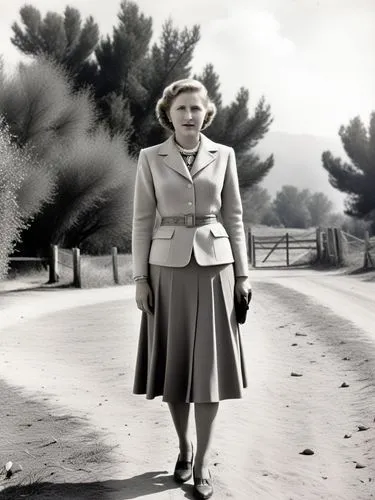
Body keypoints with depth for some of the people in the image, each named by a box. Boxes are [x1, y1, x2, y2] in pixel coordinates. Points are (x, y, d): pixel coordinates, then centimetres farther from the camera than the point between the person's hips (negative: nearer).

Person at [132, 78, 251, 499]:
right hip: (169, 269, 0)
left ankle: (202, 465, 6)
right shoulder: (150, 158, 2)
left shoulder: (223, 155, 5)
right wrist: (140, 279, -3)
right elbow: (142, 221, 2)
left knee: (209, 364, -2)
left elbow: (233, 217, 6)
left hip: (214, 267, 0)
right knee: (173, 363, 5)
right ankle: (184, 448, 26)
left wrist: (242, 274, 2)